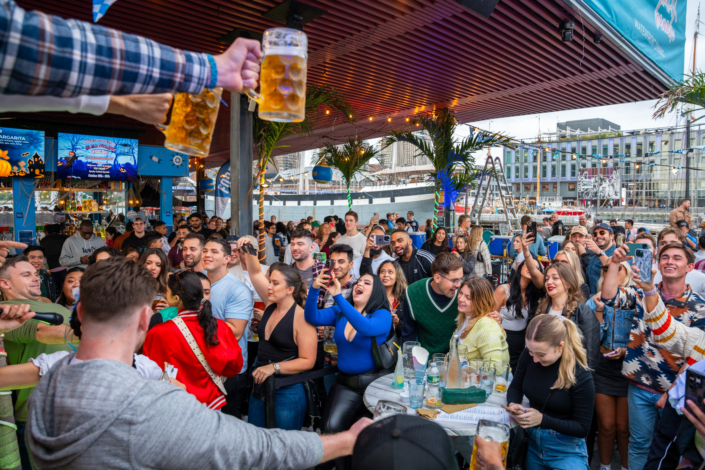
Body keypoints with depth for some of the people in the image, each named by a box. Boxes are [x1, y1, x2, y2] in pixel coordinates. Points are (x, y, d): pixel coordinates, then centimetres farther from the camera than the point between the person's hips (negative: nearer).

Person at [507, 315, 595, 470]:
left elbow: (582, 428, -16)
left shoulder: (581, 376, -24)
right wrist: (512, 404, -20)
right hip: (533, 442, 4)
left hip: (566, 450, -4)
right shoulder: (529, 355, -13)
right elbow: (515, 387, 3)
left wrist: (542, 419, -29)